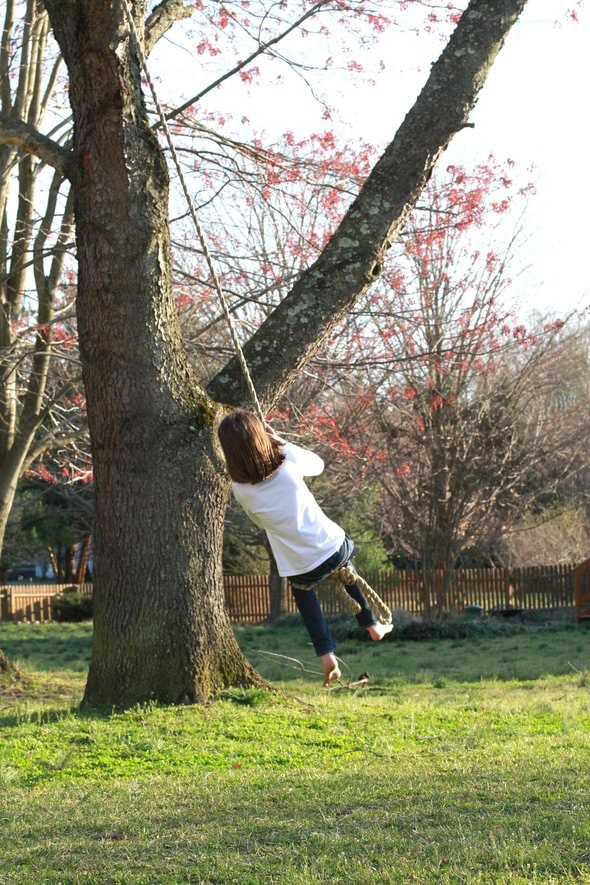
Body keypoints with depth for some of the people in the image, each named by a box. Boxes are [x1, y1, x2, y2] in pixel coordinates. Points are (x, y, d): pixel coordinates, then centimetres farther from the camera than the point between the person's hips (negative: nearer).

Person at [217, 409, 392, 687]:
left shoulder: (240, 490, -16)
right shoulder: (289, 466, -19)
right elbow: (317, 463, 7)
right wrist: (281, 442, 10)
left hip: (300, 570, 0)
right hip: (332, 548, 0)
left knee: (302, 589, 35)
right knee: (344, 566, 37)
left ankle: (326, 656, 22)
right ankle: (371, 625, 46)